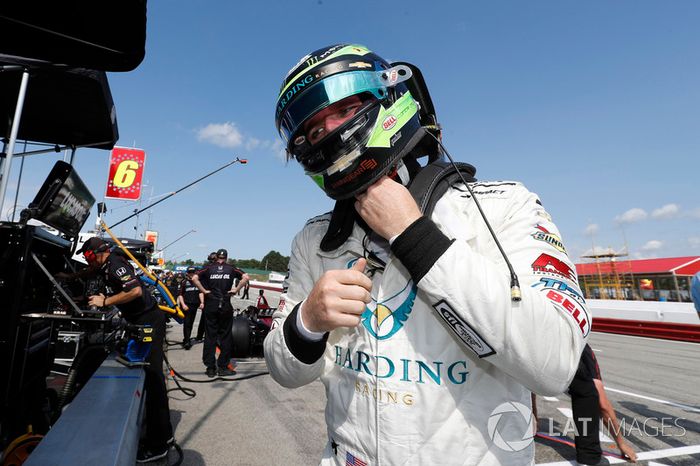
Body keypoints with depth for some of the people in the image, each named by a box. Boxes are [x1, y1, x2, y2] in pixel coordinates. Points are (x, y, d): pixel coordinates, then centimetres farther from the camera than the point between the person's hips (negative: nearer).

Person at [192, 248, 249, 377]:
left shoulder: (209, 268, 6)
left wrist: (203, 291, 0)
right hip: (225, 306, -1)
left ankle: (210, 368, 10)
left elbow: (194, 278, -6)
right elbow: (245, 277, -7)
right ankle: (222, 367, 9)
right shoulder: (231, 269, 4)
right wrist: (236, 289, -1)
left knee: (210, 336, 7)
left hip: (211, 305, 2)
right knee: (225, 336, 5)